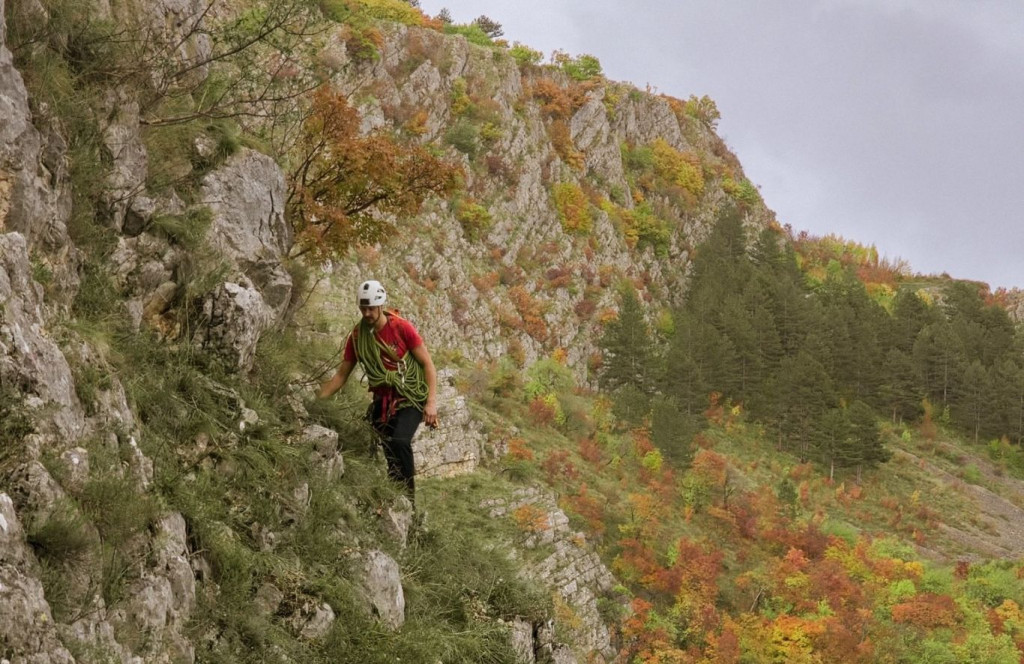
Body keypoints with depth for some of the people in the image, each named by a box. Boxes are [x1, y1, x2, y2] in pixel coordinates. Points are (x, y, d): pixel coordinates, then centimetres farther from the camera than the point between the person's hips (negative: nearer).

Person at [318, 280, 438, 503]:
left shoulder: (402, 328, -11)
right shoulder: (356, 337, -1)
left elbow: (428, 364, -7)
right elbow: (341, 376, 4)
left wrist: (432, 402, -16)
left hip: (410, 399, -4)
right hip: (382, 403, 4)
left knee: (399, 442, -27)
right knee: (389, 455, -3)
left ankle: (409, 498, -15)